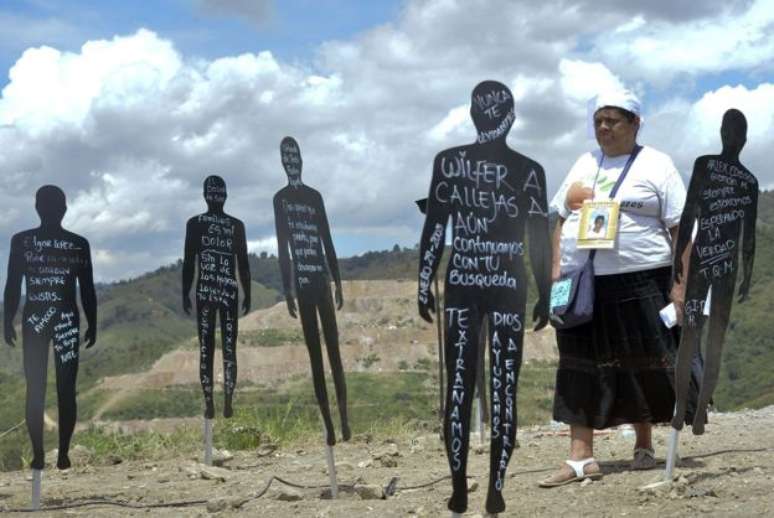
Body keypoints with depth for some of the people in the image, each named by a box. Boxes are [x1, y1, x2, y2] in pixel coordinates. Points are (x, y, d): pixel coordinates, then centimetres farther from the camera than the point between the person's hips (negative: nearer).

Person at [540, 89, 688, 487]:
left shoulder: (656, 165, 0)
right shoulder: (583, 164, 16)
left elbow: (679, 228, -4)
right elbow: (562, 219, 18)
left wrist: (680, 284, -12)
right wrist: (556, 269, 7)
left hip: (639, 282, -4)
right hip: (582, 283, 4)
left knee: (643, 364, 3)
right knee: (581, 366, 0)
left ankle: (644, 446, 21)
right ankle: (581, 456, 2)